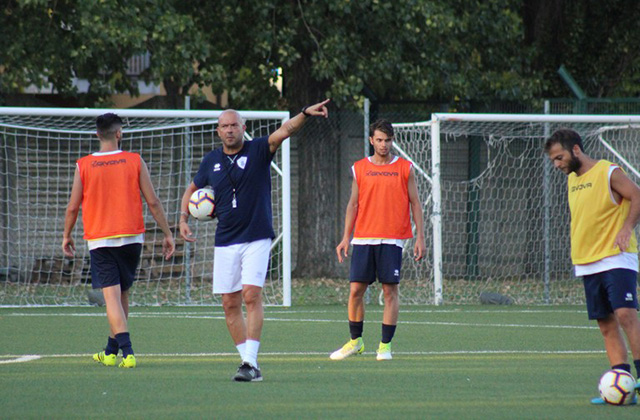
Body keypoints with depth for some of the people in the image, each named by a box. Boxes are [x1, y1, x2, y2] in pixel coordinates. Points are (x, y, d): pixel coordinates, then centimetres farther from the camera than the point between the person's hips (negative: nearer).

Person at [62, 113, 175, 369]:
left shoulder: (83, 166, -2)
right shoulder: (134, 162, -2)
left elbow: (73, 207, 2)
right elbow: (153, 202, -2)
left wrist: (66, 236, 17)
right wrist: (167, 234, 7)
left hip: (99, 239, -2)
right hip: (131, 237, 2)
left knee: (112, 295, -6)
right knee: (122, 293, 16)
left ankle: (127, 350, -23)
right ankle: (111, 352, 27)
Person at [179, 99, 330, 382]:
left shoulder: (258, 150, -3)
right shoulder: (211, 161, 9)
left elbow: (284, 131, -20)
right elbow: (192, 189, 24)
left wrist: (306, 114, -37)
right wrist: (183, 218, 10)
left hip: (256, 239, -4)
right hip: (225, 241, 4)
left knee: (252, 295, -16)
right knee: (230, 303, 3)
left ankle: (251, 361, -18)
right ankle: (247, 360, 11)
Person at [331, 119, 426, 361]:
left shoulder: (404, 168, 5)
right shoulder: (359, 169, 9)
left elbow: (414, 203, 7)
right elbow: (353, 204, 13)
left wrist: (420, 237, 0)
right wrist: (346, 238, 7)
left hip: (392, 240, -2)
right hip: (363, 239, 2)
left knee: (390, 290, -4)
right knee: (356, 289, -1)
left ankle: (385, 345, 2)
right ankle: (355, 341, 13)